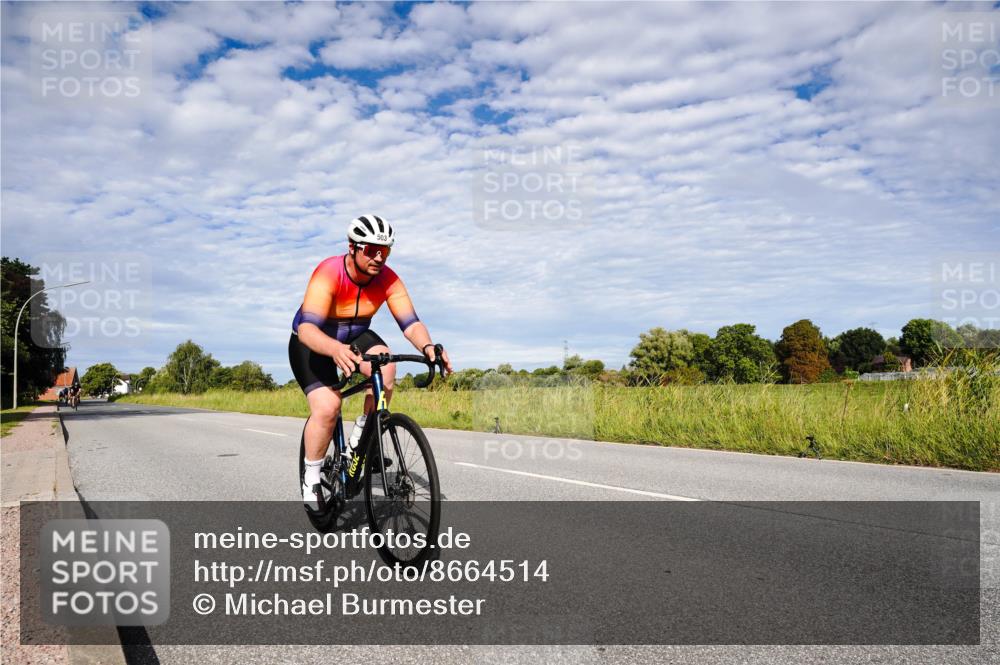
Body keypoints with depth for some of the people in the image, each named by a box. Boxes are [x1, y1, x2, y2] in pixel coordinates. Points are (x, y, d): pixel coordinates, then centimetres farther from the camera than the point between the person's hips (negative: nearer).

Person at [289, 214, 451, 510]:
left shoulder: (388, 280, -20)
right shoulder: (328, 273, -33)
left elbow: (410, 322, -26)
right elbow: (307, 328, -43)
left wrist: (427, 346, -49)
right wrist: (336, 350, -64)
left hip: (355, 336, 4)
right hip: (313, 343, -4)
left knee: (385, 365, -28)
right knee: (327, 407, -23)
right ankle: (311, 479, 0)